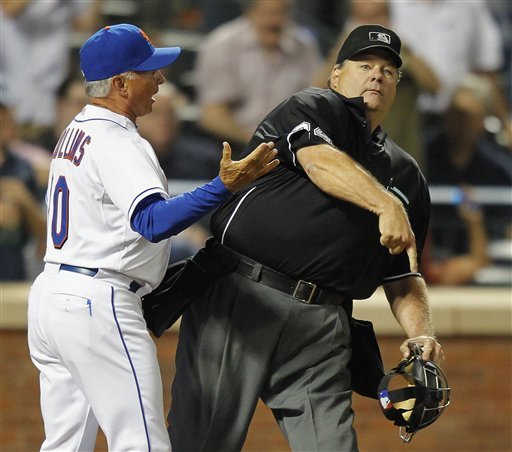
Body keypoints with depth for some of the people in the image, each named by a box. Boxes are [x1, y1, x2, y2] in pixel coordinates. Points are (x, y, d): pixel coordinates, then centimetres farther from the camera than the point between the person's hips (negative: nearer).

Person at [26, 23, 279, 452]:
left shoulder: (74, 132, 15)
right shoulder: (118, 143, -15)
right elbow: (152, 222, -30)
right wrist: (224, 187, -39)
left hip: (49, 293, 10)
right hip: (97, 303, -10)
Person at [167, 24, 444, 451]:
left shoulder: (407, 175, 22)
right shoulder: (312, 108, 6)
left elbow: (403, 277, 22)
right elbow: (319, 161, -18)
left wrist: (422, 334, 2)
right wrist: (387, 207, -32)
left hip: (322, 327, 5)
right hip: (239, 299, -5)